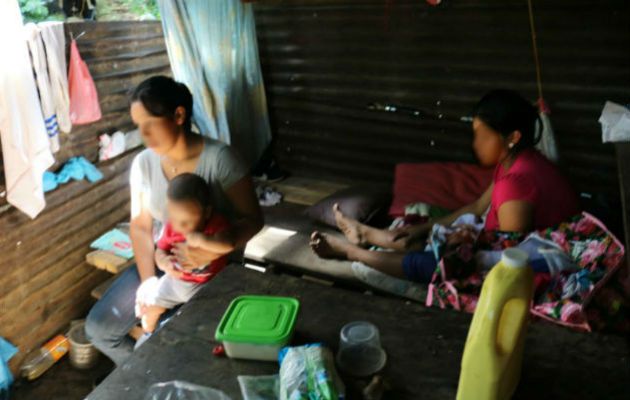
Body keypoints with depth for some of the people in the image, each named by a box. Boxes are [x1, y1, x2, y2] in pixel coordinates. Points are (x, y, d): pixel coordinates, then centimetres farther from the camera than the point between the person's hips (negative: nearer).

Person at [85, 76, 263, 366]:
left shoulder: (218, 157, -17)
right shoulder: (143, 163, -1)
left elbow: (252, 218, -16)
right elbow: (140, 226, 1)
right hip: (159, 263, 6)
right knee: (98, 328, 2)